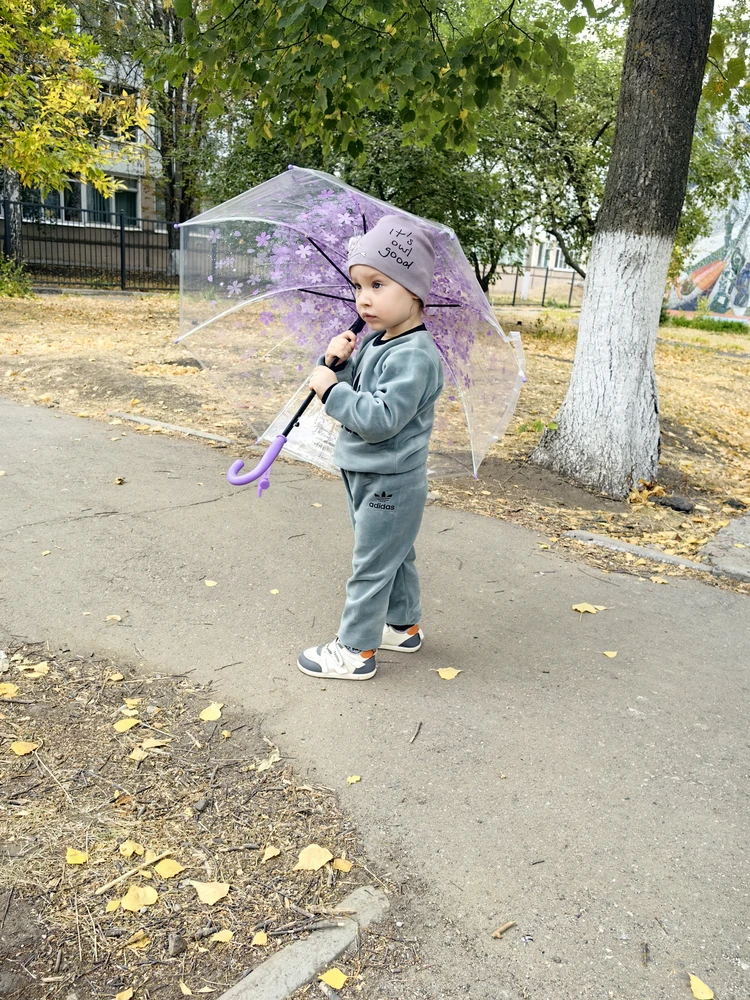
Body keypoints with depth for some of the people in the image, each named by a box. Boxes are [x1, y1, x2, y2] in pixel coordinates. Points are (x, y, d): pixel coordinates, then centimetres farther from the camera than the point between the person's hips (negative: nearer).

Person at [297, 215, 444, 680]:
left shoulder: (414, 355, -24)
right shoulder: (373, 342, 6)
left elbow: (380, 419, -31)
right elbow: (351, 390, 13)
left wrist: (332, 388, -24)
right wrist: (336, 362, -7)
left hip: (389, 484, -10)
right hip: (367, 474, 10)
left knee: (371, 565, 2)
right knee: (394, 556, 22)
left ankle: (356, 650, 15)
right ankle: (404, 625, 39)